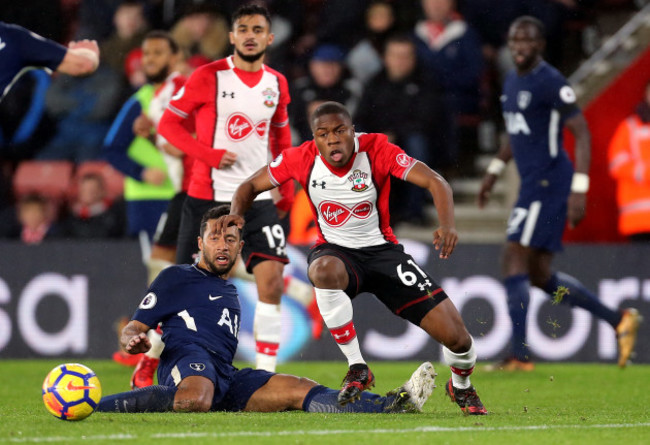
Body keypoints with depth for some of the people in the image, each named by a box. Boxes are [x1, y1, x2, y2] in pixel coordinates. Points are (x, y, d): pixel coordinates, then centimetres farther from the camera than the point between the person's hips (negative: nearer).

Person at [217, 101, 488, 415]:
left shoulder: (376, 150, -16)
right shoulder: (302, 159, -11)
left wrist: (447, 226, -39)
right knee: (324, 271, -42)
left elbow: (435, 182, -20)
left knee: (455, 336, -10)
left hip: (382, 249, 0)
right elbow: (251, 186, 3)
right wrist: (237, 214, -20)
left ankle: (461, 386, 29)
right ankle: (357, 367, -24)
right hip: (335, 252, 0)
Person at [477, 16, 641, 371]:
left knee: (513, 262, -13)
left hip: (549, 182, -9)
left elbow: (582, 133, -16)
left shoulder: (550, 82, -13)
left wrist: (580, 189, -22)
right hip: (532, 183, 9)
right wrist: (494, 171, 26)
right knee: (540, 276, 10)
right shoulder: (512, 81, 15)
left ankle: (520, 356, -13)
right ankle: (618, 320, 20)